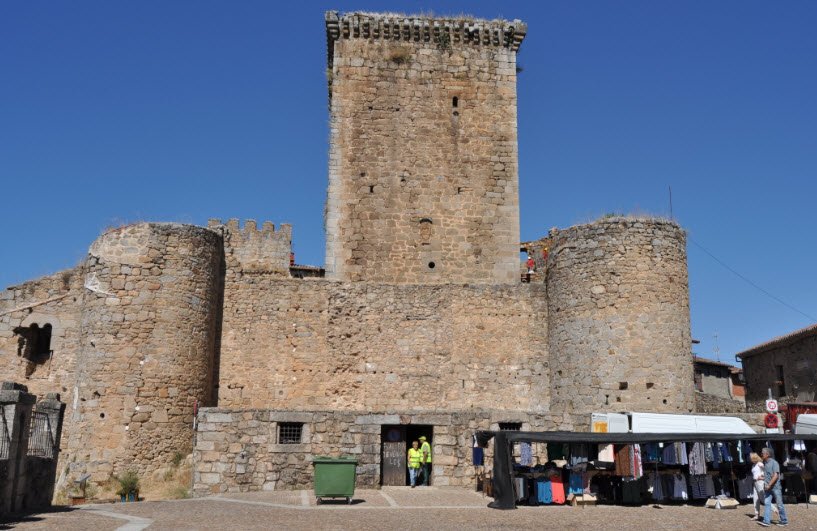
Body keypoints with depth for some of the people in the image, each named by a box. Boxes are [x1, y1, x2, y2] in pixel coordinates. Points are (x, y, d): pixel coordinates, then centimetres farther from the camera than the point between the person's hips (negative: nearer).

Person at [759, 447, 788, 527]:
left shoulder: (774, 463, -13)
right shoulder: (764, 463, 11)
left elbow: (776, 476, -20)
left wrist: (769, 485, -22)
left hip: (775, 487, -7)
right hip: (767, 487, 7)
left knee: (779, 505, 3)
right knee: (767, 503, -3)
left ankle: (784, 521, 17)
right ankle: (766, 521, -8)